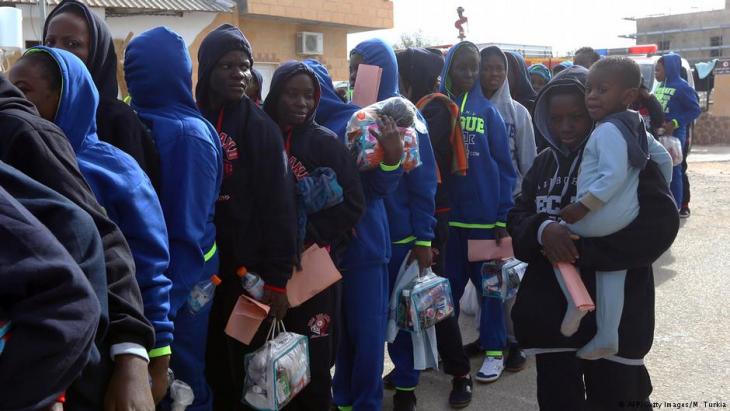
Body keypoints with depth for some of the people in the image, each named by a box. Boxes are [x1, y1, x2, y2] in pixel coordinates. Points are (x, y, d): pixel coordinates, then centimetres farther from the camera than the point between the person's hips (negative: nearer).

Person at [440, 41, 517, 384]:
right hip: (445, 213, 1)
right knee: (449, 283, 12)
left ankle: (494, 350, 21)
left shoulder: (488, 112, 0)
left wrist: (503, 216, -6)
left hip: (484, 213, -1)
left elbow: (504, 167, 0)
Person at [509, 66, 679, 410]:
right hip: (551, 309, 5)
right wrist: (542, 229, -20)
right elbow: (517, 218, 5)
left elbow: (660, 223, -18)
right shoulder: (544, 163, 11)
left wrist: (582, 248, -21)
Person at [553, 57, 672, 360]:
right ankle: (607, 338, 23)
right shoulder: (636, 127, 12)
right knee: (612, 274, 15)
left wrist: (582, 206, -22)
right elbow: (664, 159, 20)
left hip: (599, 218, -9)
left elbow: (613, 176, -25)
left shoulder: (607, 130, -16)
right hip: (628, 219, 9)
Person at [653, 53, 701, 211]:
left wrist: (675, 123, -19)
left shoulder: (682, 87, -9)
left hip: (674, 135, -7)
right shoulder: (659, 86, 13)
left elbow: (696, 110, -11)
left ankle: (675, 206, 2)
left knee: (673, 170, -4)